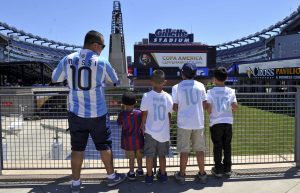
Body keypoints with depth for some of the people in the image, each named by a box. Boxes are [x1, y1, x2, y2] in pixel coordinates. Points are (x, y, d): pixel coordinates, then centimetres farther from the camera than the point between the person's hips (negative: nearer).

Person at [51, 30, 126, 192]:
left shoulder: (67, 60, -2)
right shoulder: (101, 62, -9)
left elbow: (55, 79, 13)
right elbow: (115, 81, 7)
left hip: (75, 113, 3)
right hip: (97, 114, -2)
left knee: (77, 148, 12)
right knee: (105, 146, 13)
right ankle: (111, 177, 28)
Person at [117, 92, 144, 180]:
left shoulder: (122, 114, -14)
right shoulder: (139, 113, -10)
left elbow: (119, 123, 4)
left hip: (128, 140, -1)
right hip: (138, 139, 1)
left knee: (131, 157, 11)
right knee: (139, 155, 19)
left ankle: (131, 173, 21)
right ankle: (140, 170, 33)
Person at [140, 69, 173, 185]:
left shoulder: (147, 96, -14)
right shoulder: (168, 97, -9)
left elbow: (144, 115, -6)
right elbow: (169, 115, 1)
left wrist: (142, 126, 10)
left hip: (150, 131, -2)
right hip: (164, 132, 2)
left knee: (149, 155, 11)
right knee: (162, 155, 17)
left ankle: (149, 176, 20)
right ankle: (162, 174, 29)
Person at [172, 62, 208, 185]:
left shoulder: (177, 87, -5)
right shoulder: (200, 86, 1)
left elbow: (175, 107, -6)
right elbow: (204, 105, 4)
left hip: (184, 123, -2)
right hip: (199, 123, 2)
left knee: (184, 151, 7)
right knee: (199, 149, 13)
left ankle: (181, 175, 18)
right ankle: (202, 174, 23)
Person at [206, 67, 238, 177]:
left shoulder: (211, 92, -7)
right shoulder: (231, 91, 0)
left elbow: (209, 108, -10)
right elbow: (235, 107, -5)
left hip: (216, 122, -2)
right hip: (228, 121, 2)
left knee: (217, 146, 6)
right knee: (227, 145, 12)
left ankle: (218, 169, 13)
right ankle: (227, 168, 21)